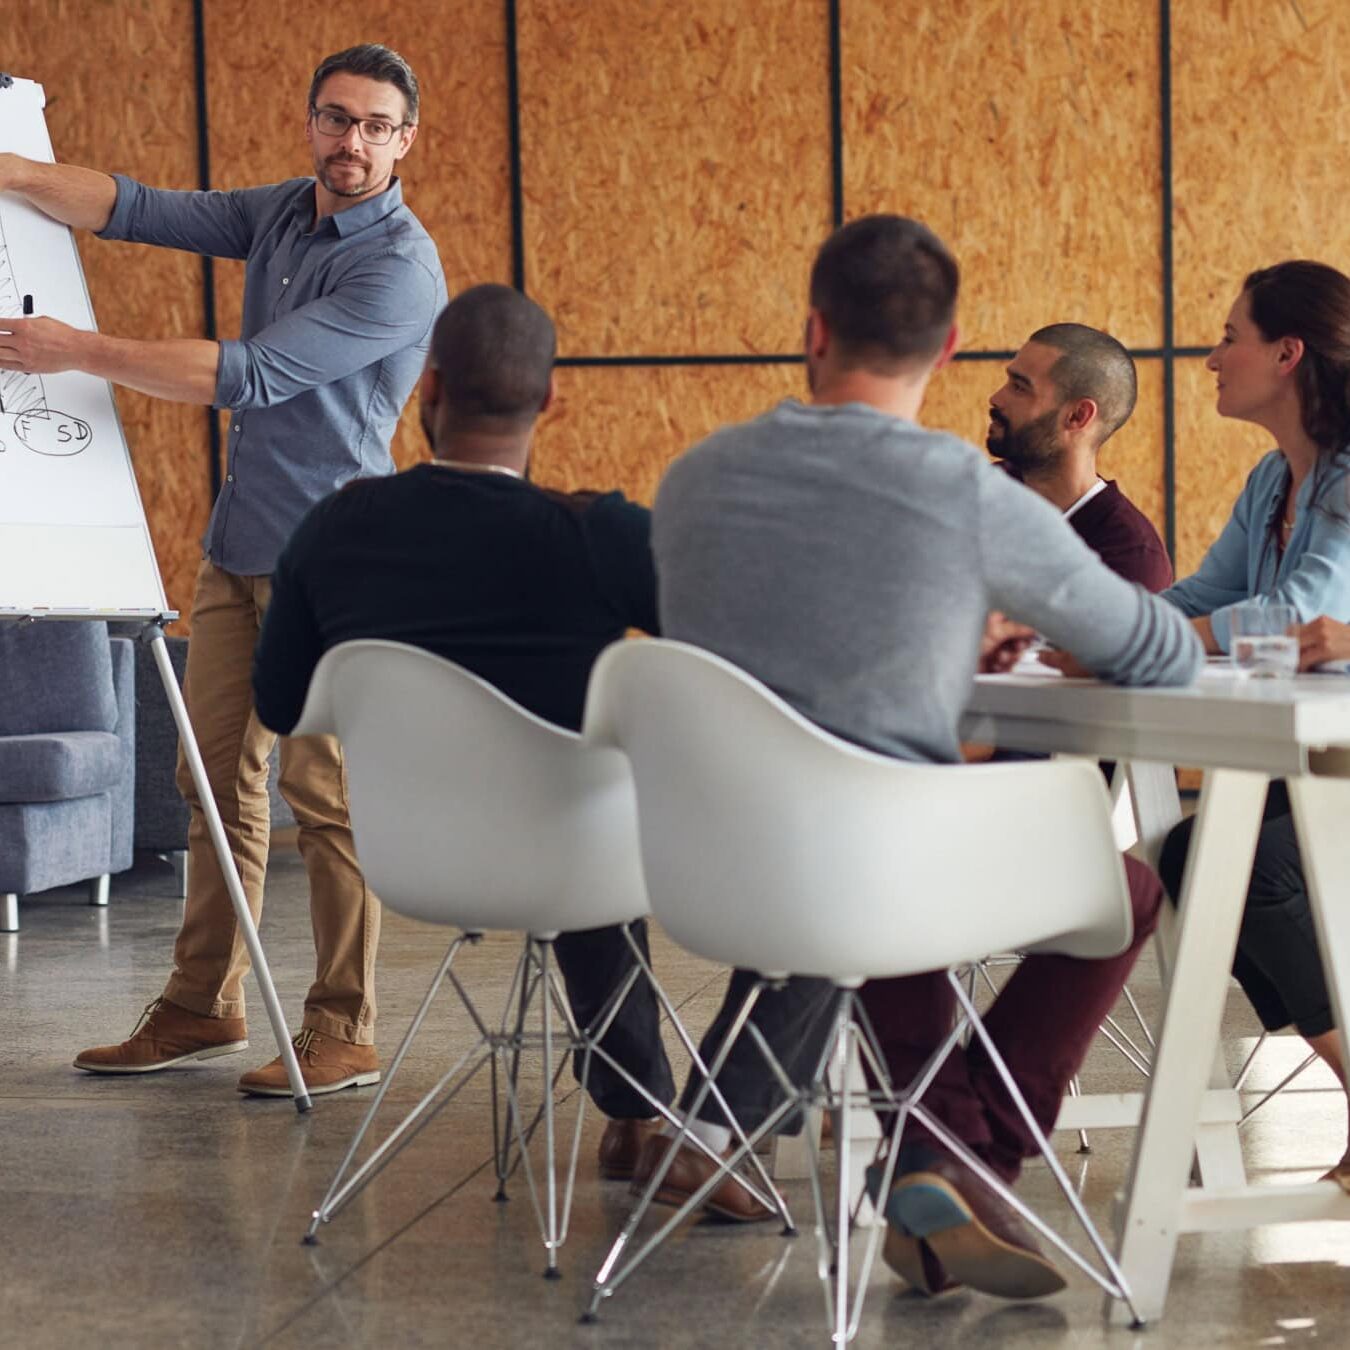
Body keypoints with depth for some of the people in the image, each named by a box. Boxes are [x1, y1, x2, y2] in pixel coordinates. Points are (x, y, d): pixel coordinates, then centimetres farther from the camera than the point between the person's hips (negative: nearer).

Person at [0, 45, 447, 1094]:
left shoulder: (399, 268, -16)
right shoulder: (280, 214, 11)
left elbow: (249, 377, -21)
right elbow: (139, 211, 7)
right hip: (237, 548, 8)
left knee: (324, 792, -7)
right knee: (216, 778, 11)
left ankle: (344, 1036, 0)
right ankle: (203, 1008, 21)